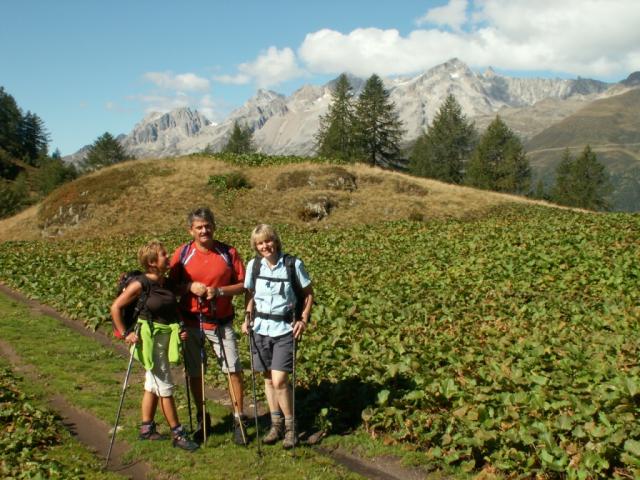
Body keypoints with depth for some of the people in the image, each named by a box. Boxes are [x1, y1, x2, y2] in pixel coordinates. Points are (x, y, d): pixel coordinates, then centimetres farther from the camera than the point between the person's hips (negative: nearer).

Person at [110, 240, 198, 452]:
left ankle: (146, 428, 30)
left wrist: (181, 329, 1)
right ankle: (177, 434, 7)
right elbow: (115, 308, -12)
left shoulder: (168, 283, 2)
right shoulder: (140, 284, -17)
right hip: (150, 339, -7)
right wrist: (125, 334, -12)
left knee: (153, 385, 17)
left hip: (168, 337, 7)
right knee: (165, 387, -1)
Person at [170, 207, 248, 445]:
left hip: (221, 322, -1)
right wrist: (190, 286, -16)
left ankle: (239, 420, 8)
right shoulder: (182, 253, -1)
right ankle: (202, 419, 27)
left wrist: (219, 291, -16)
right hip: (191, 322, 1)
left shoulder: (228, 253, -3)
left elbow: (242, 284, -1)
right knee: (194, 372, 10)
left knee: (233, 370, -5)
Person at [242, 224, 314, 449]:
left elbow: (308, 294, 1)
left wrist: (304, 320, -8)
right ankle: (276, 424, 27)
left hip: (285, 329, -4)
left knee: (279, 380, -10)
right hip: (261, 328, 4)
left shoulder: (293, 264, -10)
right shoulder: (253, 265, -1)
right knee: (268, 379, 12)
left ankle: (290, 427, 10)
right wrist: (247, 318, 0)